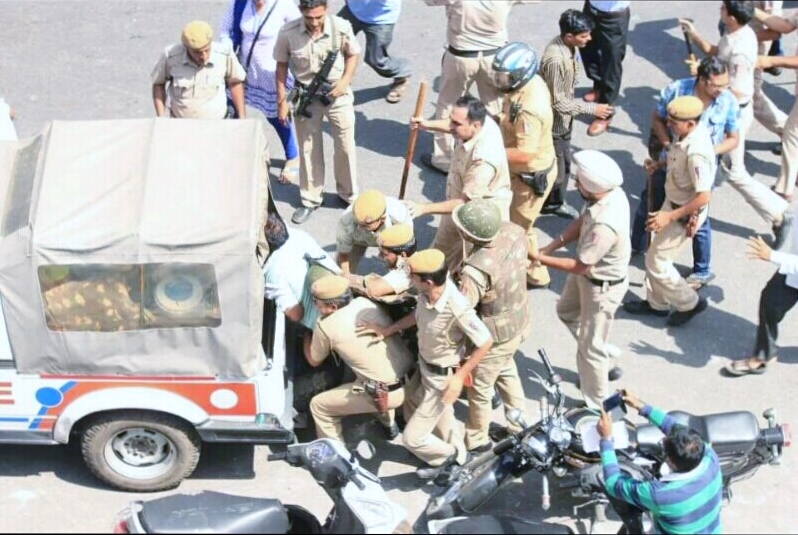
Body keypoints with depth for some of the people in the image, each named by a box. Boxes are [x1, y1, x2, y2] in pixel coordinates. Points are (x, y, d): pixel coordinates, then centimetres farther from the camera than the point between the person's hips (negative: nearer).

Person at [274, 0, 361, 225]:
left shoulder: (341, 27, -20)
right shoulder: (288, 33, -21)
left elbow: (353, 54, 0)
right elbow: (281, 66, -5)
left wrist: (345, 81, -14)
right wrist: (282, 101, -4)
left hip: (338, 93, 0)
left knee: (345, 146, 11)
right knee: (308, 148, 11)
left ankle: (349, 194, 32)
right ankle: (310, 200, 28)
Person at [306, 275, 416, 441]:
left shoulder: (325, 326, -11)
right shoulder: (365, 302, 3)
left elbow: (314, 361, 9)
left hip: (388, 394, -6)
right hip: (411, 381, 7)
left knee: (318, 406, 9)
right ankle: (389, 425, 51)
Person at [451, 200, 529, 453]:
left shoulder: (477, 271, -40)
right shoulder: (513, 231, -20)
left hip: (494, 336, -7)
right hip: (519, 322, 7)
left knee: (479, 388, 19)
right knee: (506, 370, 33)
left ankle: (476, 440, 42)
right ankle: (518, 421, 52)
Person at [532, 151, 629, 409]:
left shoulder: (604, 226, -42)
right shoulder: (611, 193, -17)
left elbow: (579, 266, -28)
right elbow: (581, 222, 0)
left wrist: (540, 258, -18)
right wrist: (550, 246, -8)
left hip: (603, 286, -9)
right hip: (591, 273, 9)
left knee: (590, 348, 11)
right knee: (567, 311, 32)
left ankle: (596, 405, 33)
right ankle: (608, 357, 48)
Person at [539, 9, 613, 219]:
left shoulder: (569, 46, -7)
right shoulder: (555, 60, -35)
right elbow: (558, 103, -27)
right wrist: (592, 109, -23)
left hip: (564, 120, 9)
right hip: (552, 123, -9)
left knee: (565, 164, 24)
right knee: (555, 172, 6)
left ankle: (556, 203, 43)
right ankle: (543, 206, 27)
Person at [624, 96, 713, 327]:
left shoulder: (696, 153, -35)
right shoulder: (689, 134, -8)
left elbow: (703, 197, -33)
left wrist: (669, 216, -29)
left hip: (685, 214, -9)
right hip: (673, 202, 9)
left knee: (656, 262, 5)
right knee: (656, 255, 22)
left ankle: (690, 303, 25)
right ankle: (656, 303, 41)